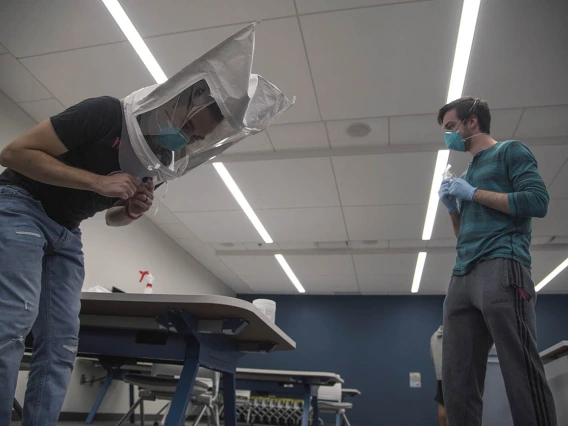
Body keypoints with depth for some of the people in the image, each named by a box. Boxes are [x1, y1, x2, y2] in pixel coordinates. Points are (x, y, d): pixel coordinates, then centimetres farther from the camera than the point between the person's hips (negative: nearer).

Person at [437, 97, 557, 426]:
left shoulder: (510, 152, 10)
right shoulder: (467, 173, 30)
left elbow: (538, 201, -7)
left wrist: (473, 193, -3)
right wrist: (453, 206, 13)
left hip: (501, 268, -7)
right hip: (462, 278, 8)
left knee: (521, 370, -10)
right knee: (457, 379, 1)